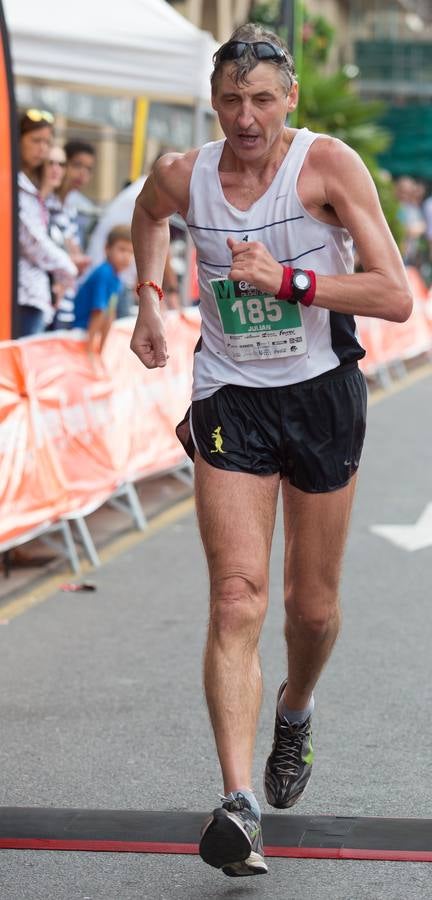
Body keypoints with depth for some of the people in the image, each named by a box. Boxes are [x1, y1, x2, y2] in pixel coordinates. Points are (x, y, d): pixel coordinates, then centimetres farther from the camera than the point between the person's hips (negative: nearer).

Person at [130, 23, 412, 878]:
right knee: (236, 598, -14)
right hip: (230, 400, 1)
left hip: (323, 397, -1)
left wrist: (288, 279, -25)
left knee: (313, 607, 11)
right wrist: (148, 297, 13)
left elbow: (395, 297, -20)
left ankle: (295, 709, 45)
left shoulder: (329, 164, -14)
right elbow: (148, 211, 23)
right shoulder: (182, 177, -5)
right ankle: (238, 802, -21)